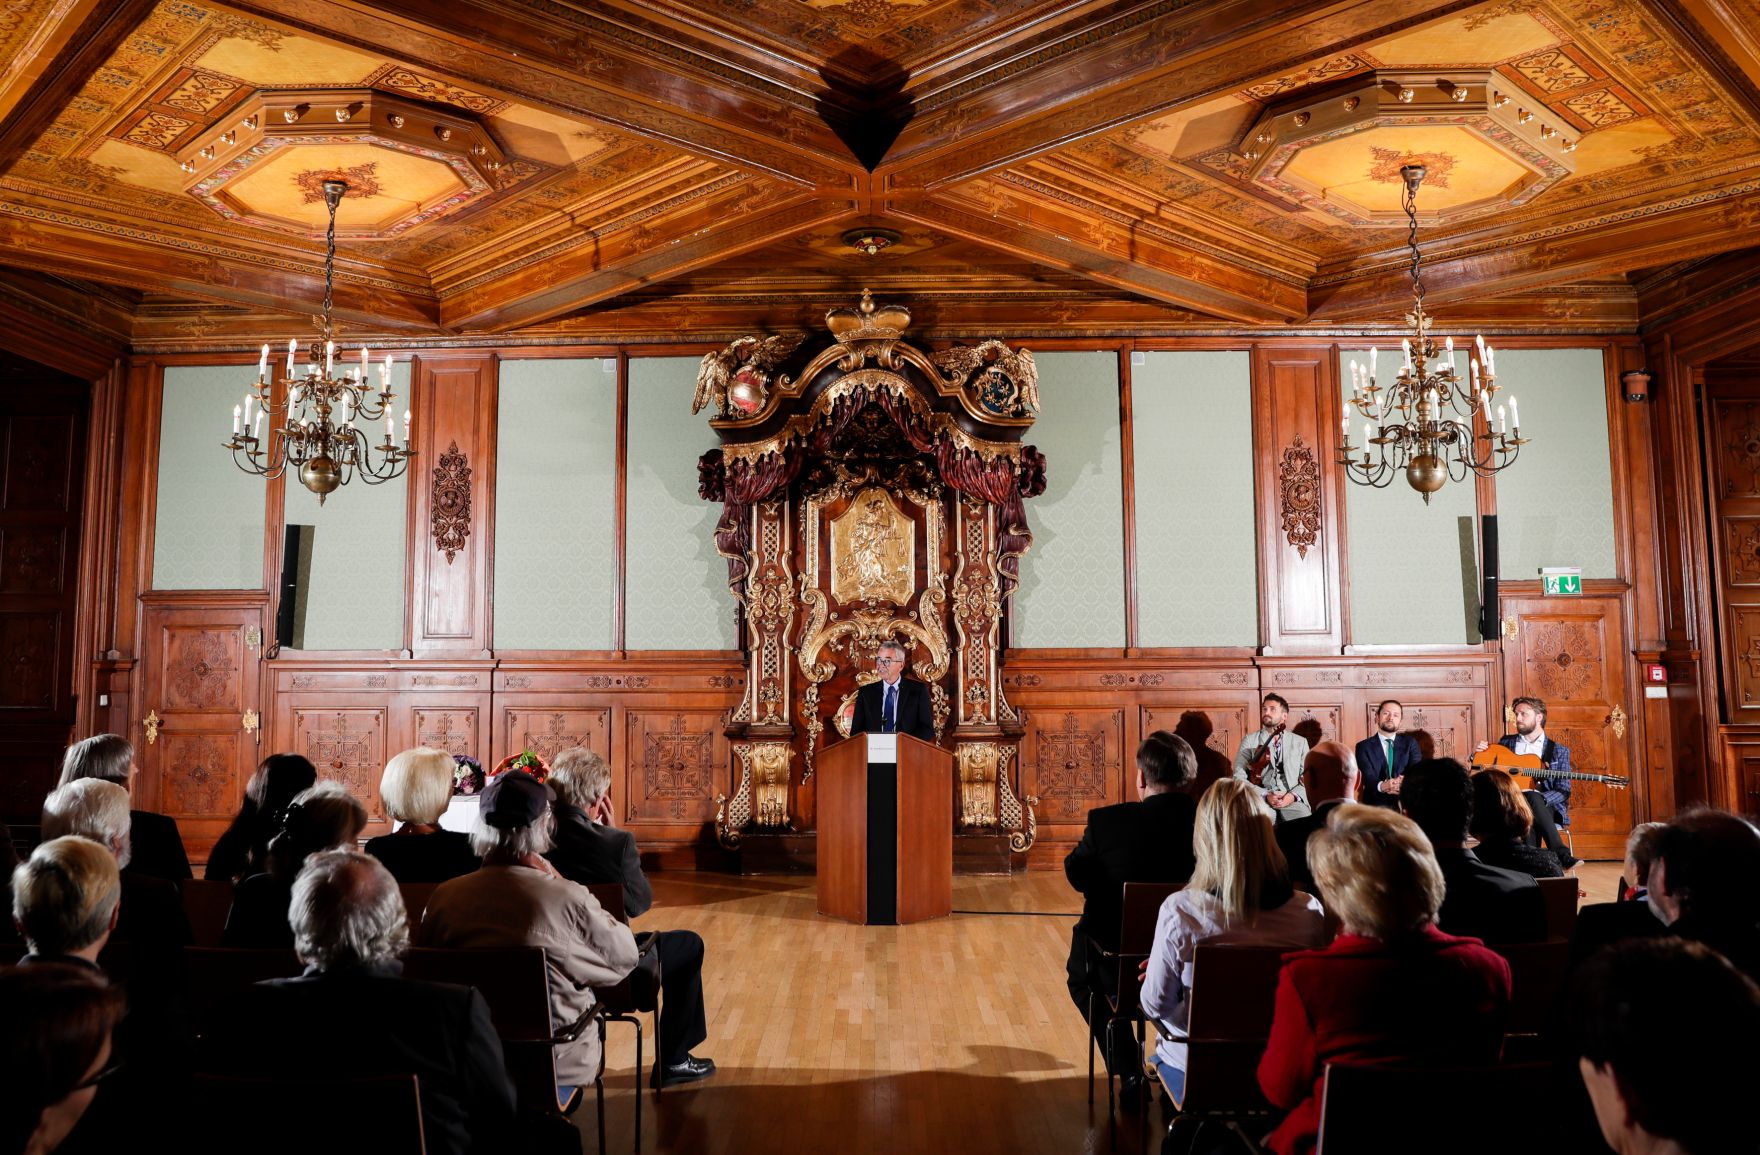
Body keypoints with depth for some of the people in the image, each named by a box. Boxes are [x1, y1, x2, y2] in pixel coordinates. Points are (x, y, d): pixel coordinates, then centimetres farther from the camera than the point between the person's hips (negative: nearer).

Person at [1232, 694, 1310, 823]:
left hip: (1292, 801, 2)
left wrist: (1293, 796, -10)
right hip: (1260, 800, -2)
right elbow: (1239, 778, 2)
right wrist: (1265, 796, -12)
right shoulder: (1249, 741, 11)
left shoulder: (1300, 742, 16)